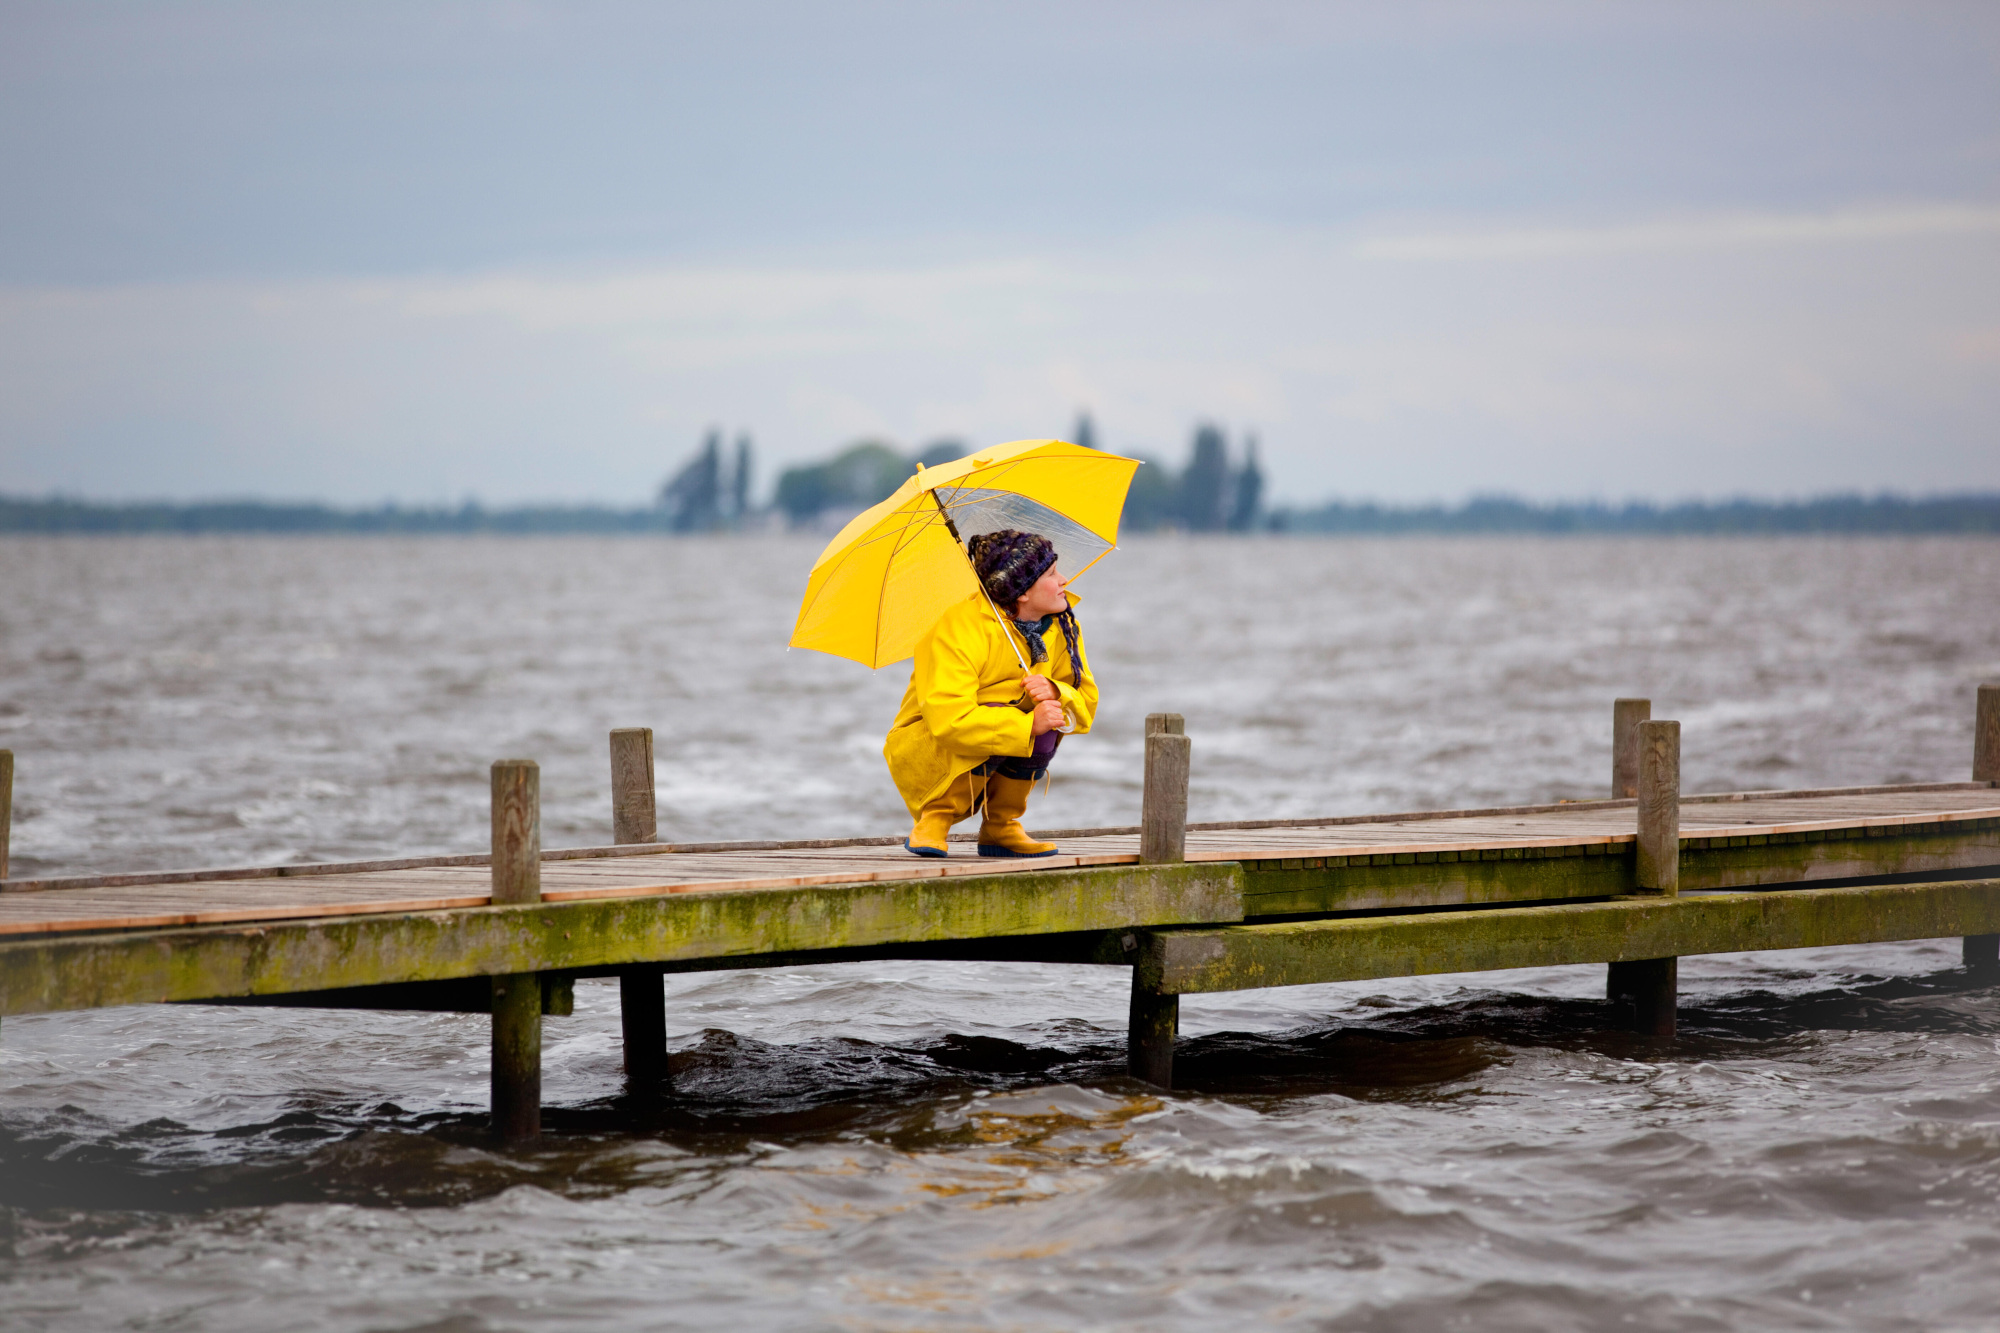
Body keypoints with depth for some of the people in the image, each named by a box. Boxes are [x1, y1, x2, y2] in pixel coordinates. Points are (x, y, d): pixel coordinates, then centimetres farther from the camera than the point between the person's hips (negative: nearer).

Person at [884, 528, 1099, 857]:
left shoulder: (1063, 626, -4)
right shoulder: (959, 630, -26)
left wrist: (1055, 693, -28)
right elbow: (948, 720, -37)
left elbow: (1086, 704, -5)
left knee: (1044, 731, -25)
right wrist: (1028, 725, -40)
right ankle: (934, 819, -15)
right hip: (922, 751, -6)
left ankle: (1001, 827, -4)